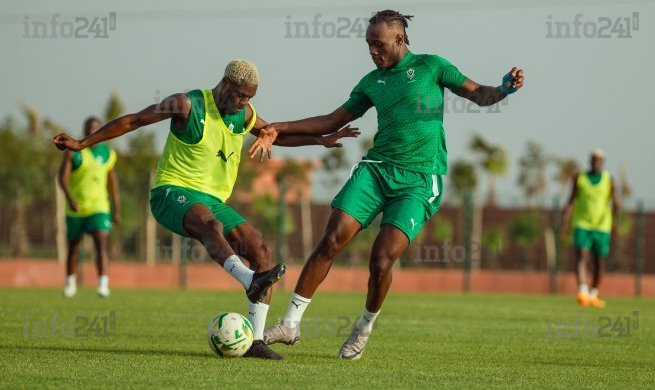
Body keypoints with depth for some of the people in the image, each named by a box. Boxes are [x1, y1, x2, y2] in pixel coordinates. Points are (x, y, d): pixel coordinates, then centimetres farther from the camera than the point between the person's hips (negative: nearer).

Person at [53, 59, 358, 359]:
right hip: (172, 193, -6)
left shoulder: (244, 114, 8)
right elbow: (131, 121, -4)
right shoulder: (187, 105, -9)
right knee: (210, 223, -40)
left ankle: (255, 342, -13)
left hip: (212, 201, 6)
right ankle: (251, 281, -64)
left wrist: (320, 140, 18)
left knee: (261, 252, -12)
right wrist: (82, 144, -7)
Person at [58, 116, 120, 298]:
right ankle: (70, 283, 32)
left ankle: (103, 284, -27)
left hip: (99, 208, 0)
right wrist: (69, 198, -30)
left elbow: (112, 183, 13)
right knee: (73, 248, 13)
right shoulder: (73, 151, -4)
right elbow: (63, 177, -13)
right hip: (75, 209, 0)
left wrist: (117, 210, 12)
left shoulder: (108, 154, 4)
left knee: (101, 245, -19)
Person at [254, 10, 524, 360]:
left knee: (381, 259, -14)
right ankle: (291, 323, -5)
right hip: (375, 169, 4)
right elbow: (332, 121, 21)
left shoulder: (430, 66, 4)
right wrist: (279, 129, 15)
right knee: (331, 242, -11)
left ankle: (365, 327, 12)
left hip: (418, 180, -4)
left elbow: (479, 95, 5)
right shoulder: (372, 82, 15)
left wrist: (504, 89, -17)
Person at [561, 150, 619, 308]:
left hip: (602, 228, 1)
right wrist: (564, 223, -1)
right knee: (581, 258, -17)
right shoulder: (579, 178, 3)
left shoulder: (608, 179, 1)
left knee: (598, 263, 9)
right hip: (582, 225, -1)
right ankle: (583, 292, -28)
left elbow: (615, 203, -3)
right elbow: (571, 201, 6)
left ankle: (593, 295, 26)